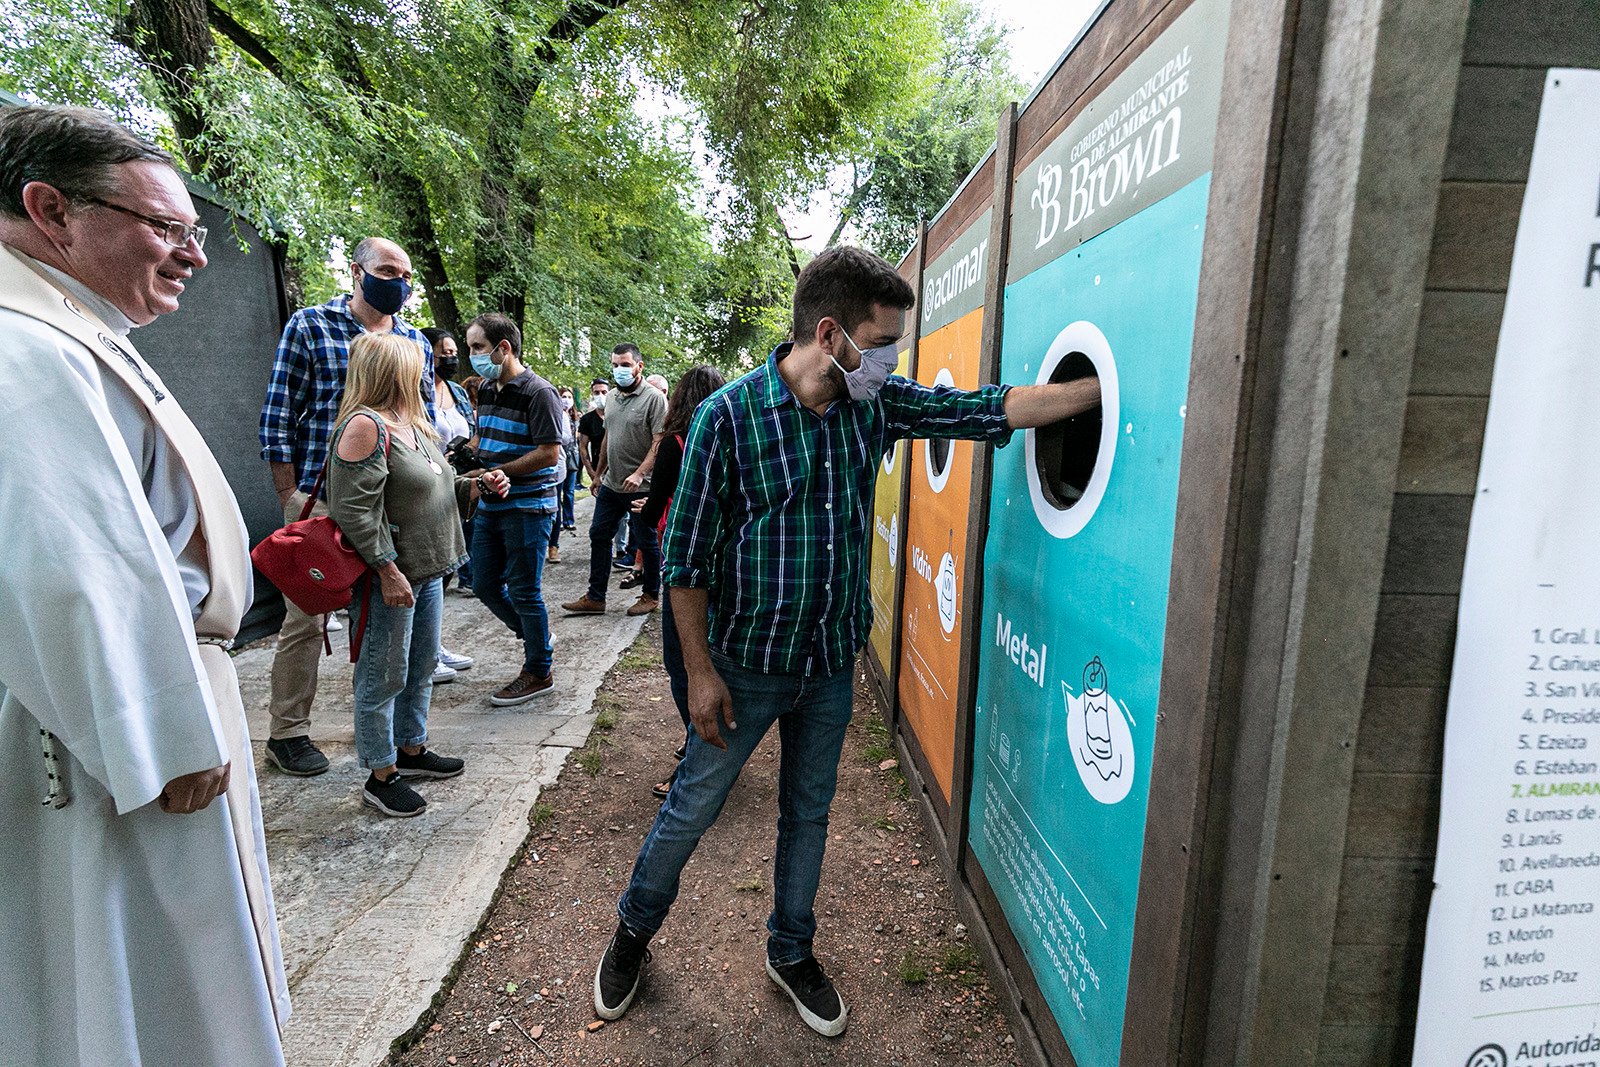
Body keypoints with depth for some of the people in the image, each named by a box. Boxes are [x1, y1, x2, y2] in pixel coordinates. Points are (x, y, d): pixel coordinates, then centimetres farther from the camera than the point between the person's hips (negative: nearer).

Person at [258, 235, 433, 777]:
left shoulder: (416, 341, 11)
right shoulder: (310, 325, -1)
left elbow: (426, 424, 16)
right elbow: (277, 418, -3)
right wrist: (293, 499, -8)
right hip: (321, 497, -4)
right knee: (306, 618, 3)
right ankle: (287, 733, 19)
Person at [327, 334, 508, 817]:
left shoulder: (413, 423, 14)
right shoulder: (365, 426, -16)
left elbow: (436, 487, 22)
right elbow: (353, 510, -21)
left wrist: (478, 484, 5)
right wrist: (388, 571, -22)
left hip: (428, 569, 10)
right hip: (391, 577, -10)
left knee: (422, 666, 20)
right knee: (384, 677, 4)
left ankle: (411, 748, 38)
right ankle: (381, 776, 19)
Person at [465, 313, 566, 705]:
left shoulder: (538, 392, -14)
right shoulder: (486, 389, 12)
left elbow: (549, 453, -19)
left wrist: (497, 472, -20)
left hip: (528, 507, -8)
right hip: (491, 506, 8)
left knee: (524, 591, 0)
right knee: (484, 585, 13)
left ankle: (538, 672, 17)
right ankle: (535, 634, 36)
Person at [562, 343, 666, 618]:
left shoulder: (654, 399, -11)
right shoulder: (611, 397, 11)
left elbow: (659, 442, -17)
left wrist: (639, 474, -26)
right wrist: (599, 473, 20)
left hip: (641, 486, -7)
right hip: (611, 484, 7)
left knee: (647, 543, 4)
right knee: (598, 536, 9)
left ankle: (651, 596, 21)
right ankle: (595, 598, 17)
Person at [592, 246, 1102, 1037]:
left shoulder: (878, 404, -4)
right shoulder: (729, 416, -18)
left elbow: (990, 409, -2)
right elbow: (687, 556, -14)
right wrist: (700, 672, -13)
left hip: (832, 662, 5)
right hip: (745, 663, -4)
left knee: (809, 812, 20)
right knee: (691, 810, 13)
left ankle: (790, 952, 44)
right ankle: (634, 930, 42)